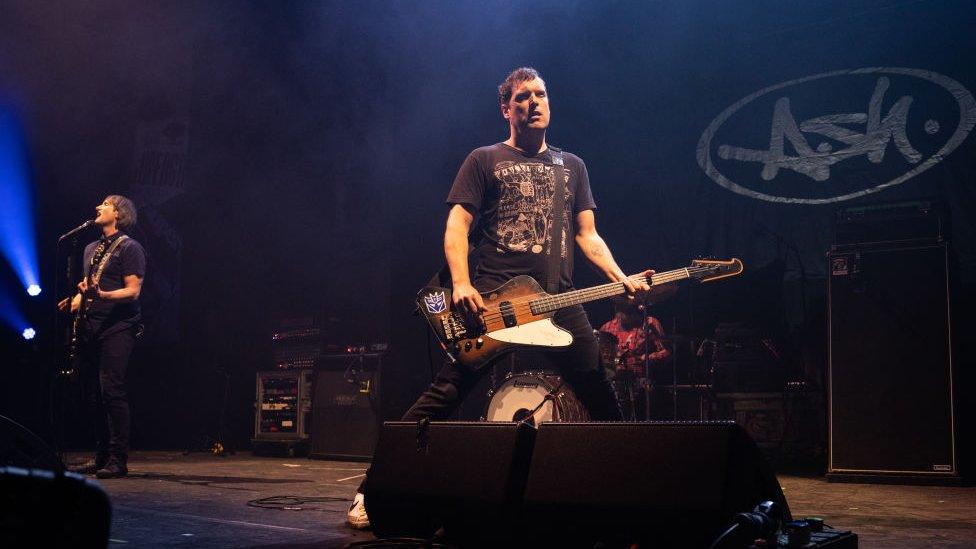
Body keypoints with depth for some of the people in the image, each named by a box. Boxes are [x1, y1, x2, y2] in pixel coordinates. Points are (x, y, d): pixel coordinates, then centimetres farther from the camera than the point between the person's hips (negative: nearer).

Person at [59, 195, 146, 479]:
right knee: (95, 393, 7)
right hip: (91, 327, 8)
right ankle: (100, 457, 14)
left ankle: (118, 460, -10)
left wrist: (102, 295, -26)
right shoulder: (91, 249, 22)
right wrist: (75, 300, 7)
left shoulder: (130, 248, -2)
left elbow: (133, 291, -10)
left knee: (111, 389, -14)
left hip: (117, 327, -8)